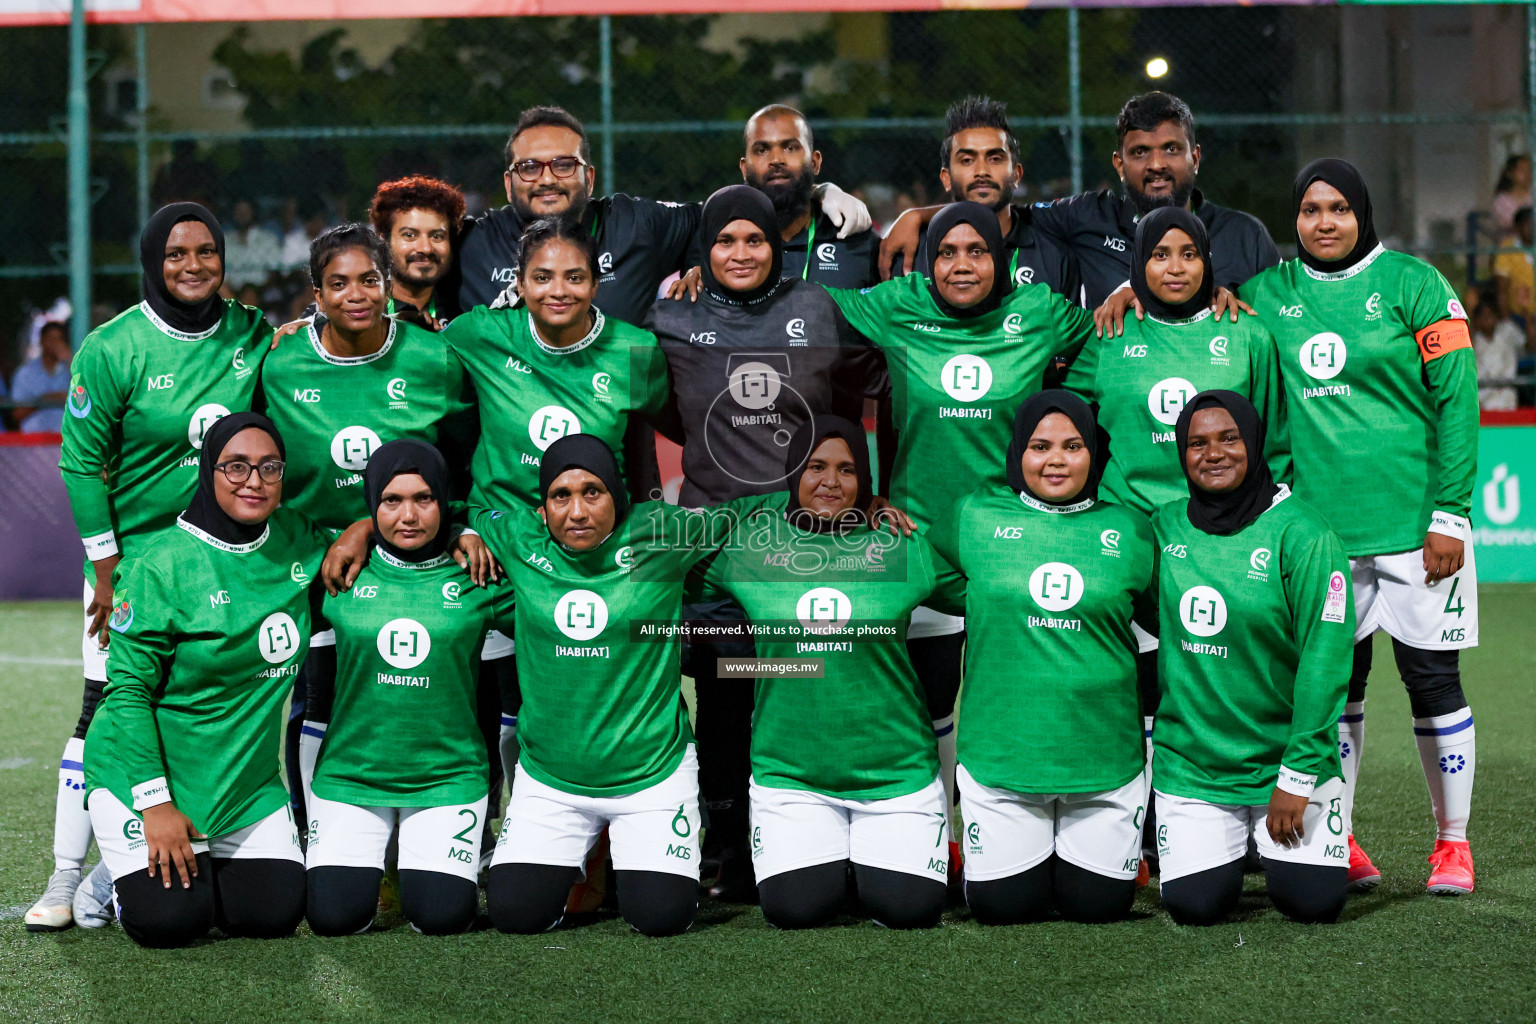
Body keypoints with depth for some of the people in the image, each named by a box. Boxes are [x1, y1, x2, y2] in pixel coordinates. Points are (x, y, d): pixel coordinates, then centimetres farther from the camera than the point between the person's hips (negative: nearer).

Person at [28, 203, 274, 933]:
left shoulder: (251, 335, 0)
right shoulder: (112, 350, -10)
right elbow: (81, 463, -6)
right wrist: (106, 566, -9)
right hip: (134, 552, -4)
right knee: (108, 712, -5)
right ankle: (66, 875, 6)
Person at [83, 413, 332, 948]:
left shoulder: (296, 541, -2)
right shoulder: (166, 564, -16)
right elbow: (128, 688, -15)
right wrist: (155, 803, -18)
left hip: (247, 778, 5)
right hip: (145, 771, -5)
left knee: (275, 913, -6)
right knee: (170, 918, -17)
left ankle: (205, 860, 24)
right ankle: (122, 867, 17)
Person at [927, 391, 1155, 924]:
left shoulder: (1129, 529, 4)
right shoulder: (975, 516, 1)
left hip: (1104, 756, 1)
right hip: (999, 754, 0)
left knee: (1099, 906, 7)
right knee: (1002, 906, 4)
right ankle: (1027, 850, 36)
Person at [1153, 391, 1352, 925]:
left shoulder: (1301, 533, -13)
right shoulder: (1165, 526, 0)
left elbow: (1325, 657, -14)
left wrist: (1297, 776, -14)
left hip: (1283, 756, -2)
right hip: (1189, 759, 3)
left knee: (1313, 902, -10)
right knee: (1194, 904, -9)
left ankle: (1273, 838, 24)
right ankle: (1232, 841, 25)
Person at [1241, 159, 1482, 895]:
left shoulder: (1412, 284, -2)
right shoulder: (1269, 293, 8)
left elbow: (1456, 401, -4)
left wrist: (1450, 514, -9)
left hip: (1412, 522, -3)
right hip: (1318, 523, 3)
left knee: (1432, 677, 2)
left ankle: (1452, 843, 15)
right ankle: (1337, 842, 18)